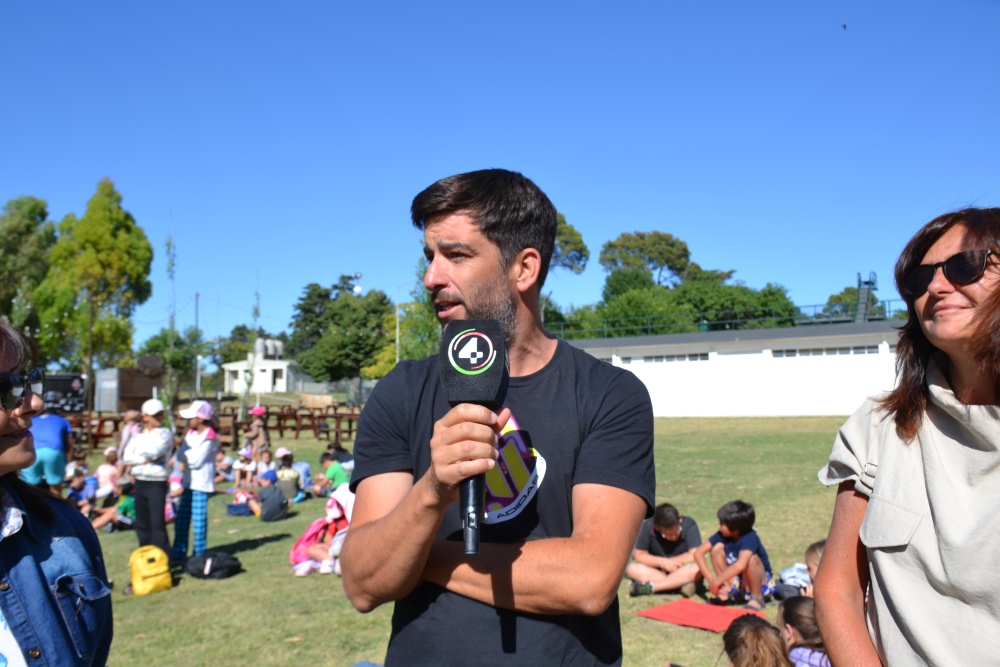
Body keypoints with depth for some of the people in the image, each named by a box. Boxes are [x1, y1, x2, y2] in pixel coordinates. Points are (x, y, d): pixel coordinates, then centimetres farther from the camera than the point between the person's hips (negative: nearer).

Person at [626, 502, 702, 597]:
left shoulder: (689, 525, -17)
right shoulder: (648, 527, -14)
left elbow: (695, 555, -24)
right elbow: (639, 555, -9)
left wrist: (669, 562, -16)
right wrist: (663, 562, -21)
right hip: (657, 572, 1)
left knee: (697, 569, -35)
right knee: (633, 569, -26)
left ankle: (649, 587, -31)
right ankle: (681, 585, -29)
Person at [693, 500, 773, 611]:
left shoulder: (750, 538, -30)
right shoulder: (722, 535, -12)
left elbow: (740, 565, -46)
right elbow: (698, 553, -13)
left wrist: (716, 581, -39)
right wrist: (710, 579, -25)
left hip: (760, 582, -5)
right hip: (736, 583, 5)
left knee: (751, 558, -34)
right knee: (717, 548, -14)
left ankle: (757, 598, -12)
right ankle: (727, 590, -3)